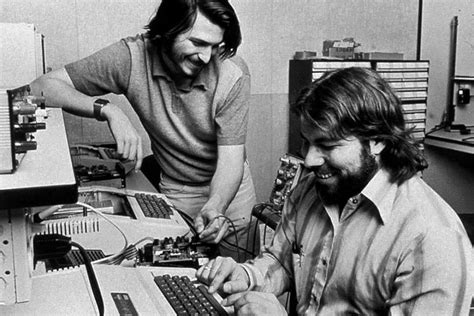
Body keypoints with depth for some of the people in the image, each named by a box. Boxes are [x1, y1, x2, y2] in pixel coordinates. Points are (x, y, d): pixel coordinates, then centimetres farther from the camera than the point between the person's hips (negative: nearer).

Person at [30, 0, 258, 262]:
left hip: (229, 185, 0)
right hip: (174, 189, 0)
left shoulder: (233, 75, -24)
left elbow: (230, 161, -24)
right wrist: (108, 110, -38)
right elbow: (42, 87, -22)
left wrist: (215, 209, -44)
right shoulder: (133, 56, -22)